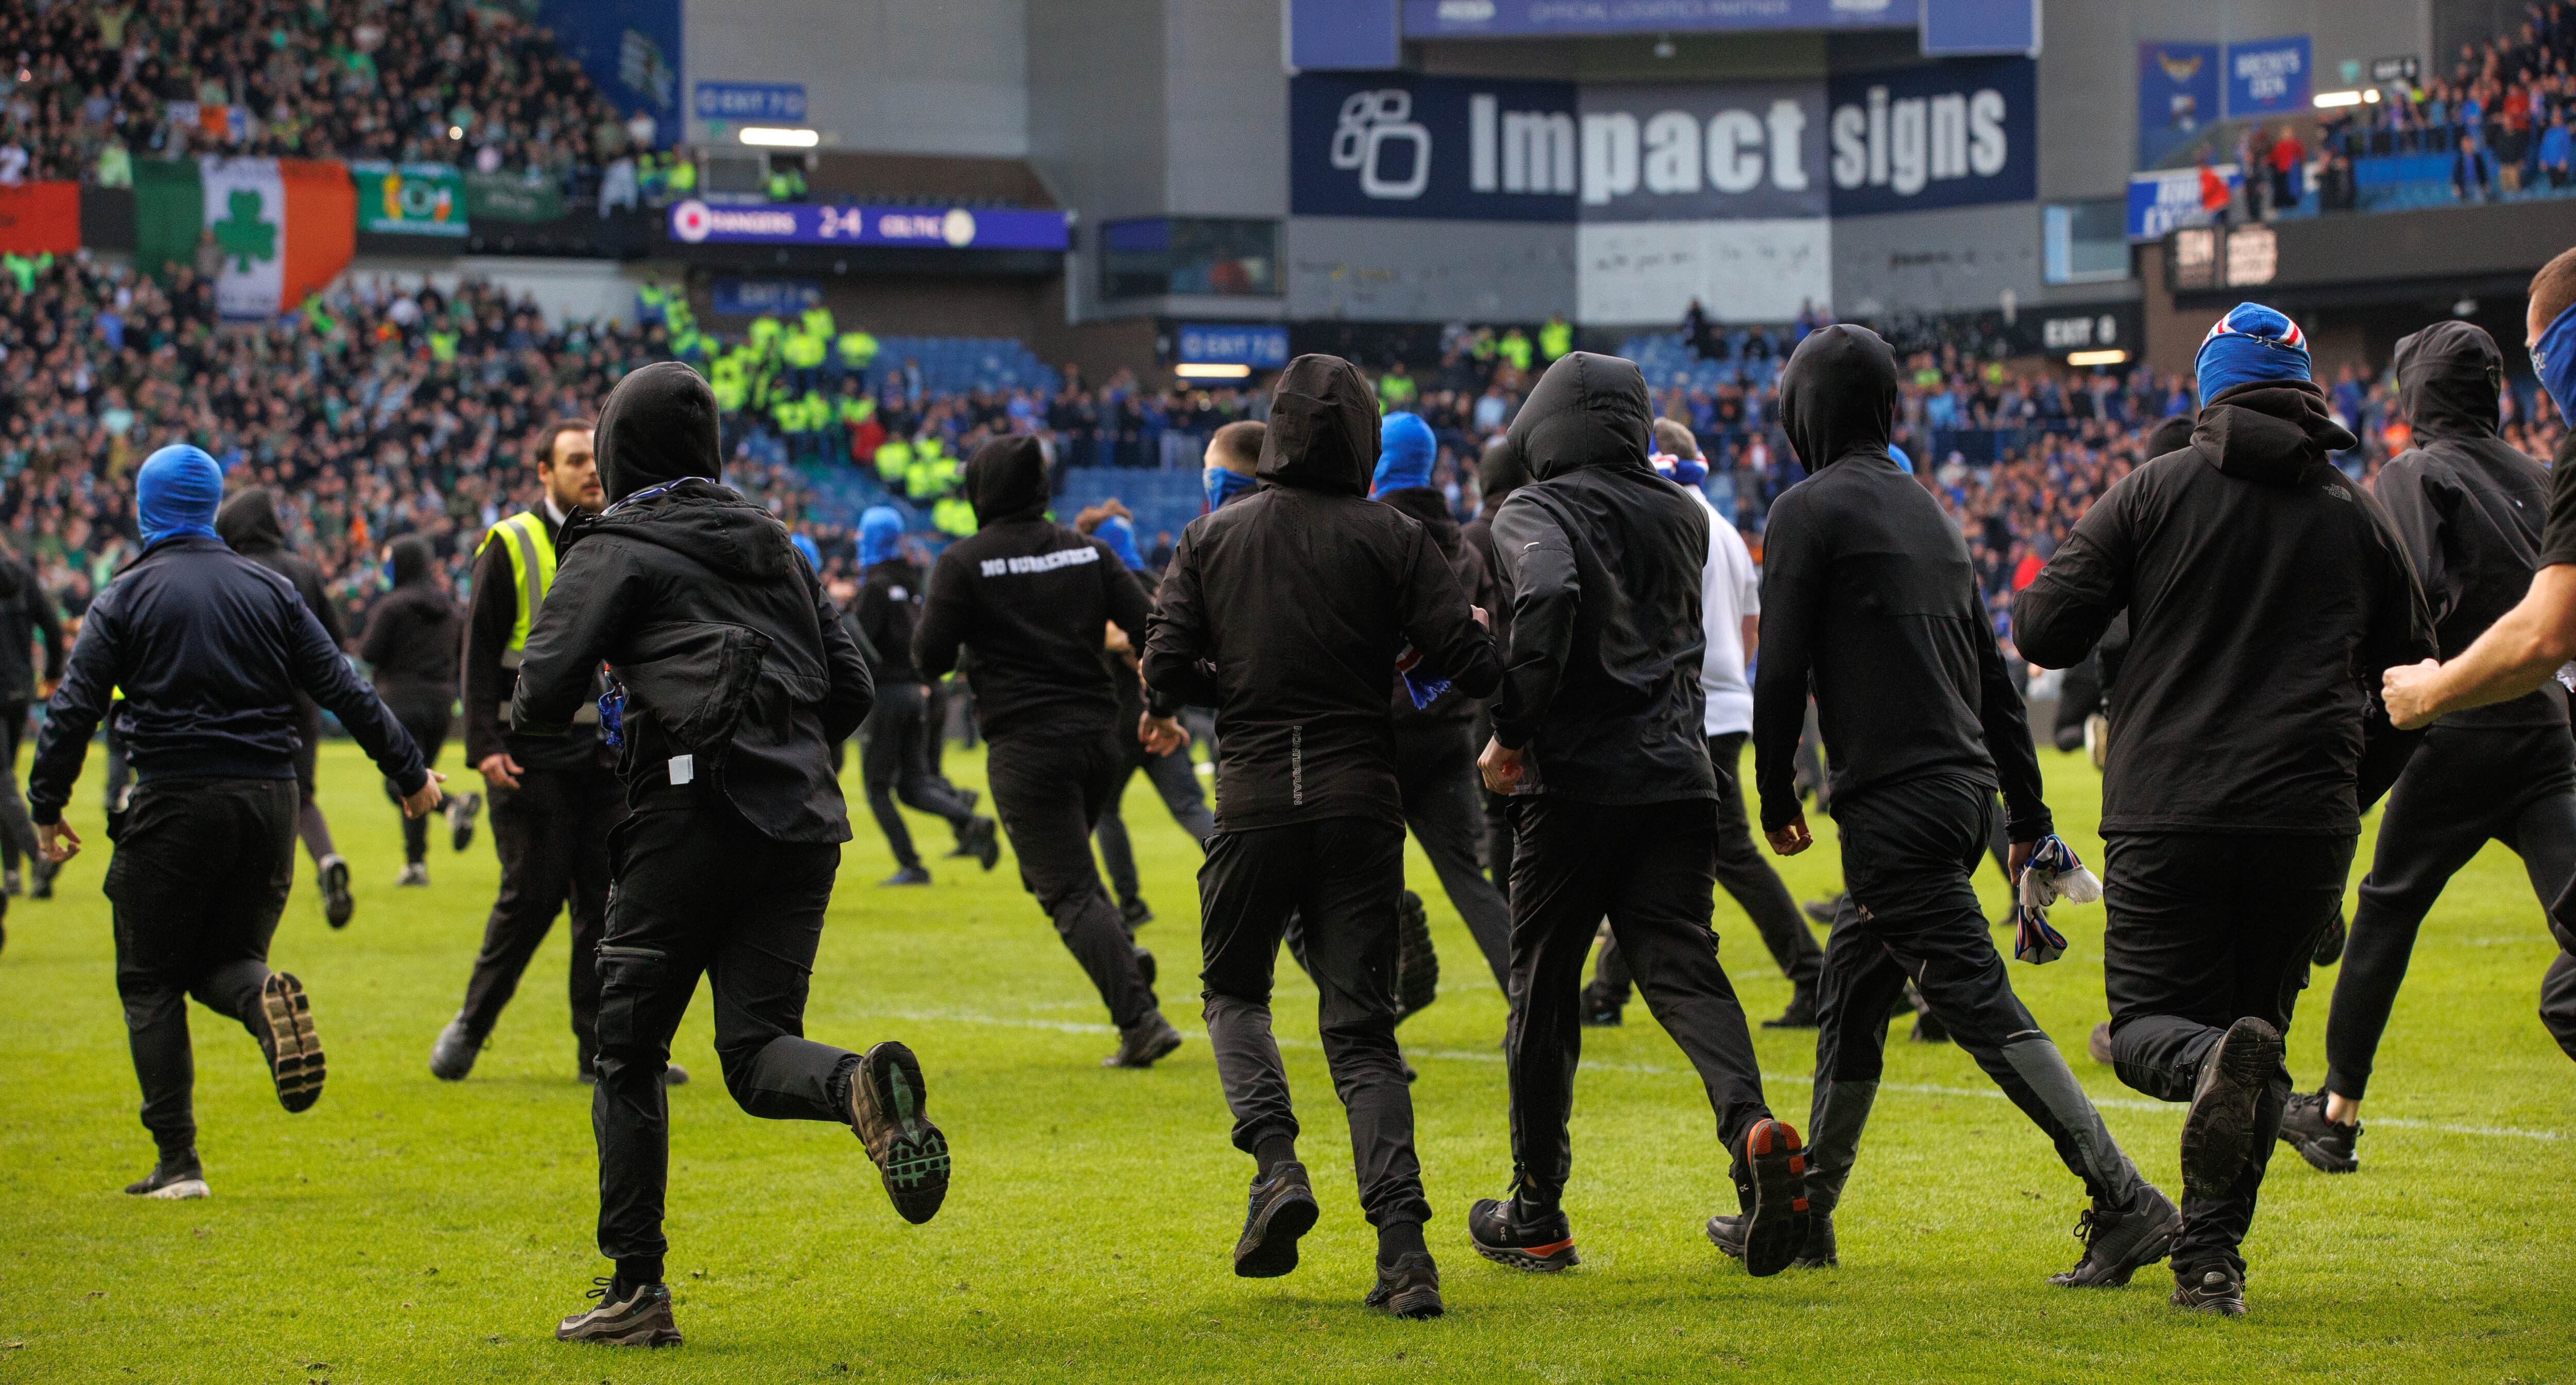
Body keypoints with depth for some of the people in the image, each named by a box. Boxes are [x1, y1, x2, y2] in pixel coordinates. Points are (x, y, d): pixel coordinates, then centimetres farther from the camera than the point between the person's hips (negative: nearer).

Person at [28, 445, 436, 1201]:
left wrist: (46, 808, 3)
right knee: (224, 959, 17)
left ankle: (177, 1161, -1)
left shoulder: (126, 598, 0)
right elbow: (344, 690, 6)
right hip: (268, 799, 3)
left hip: (174, 802, -3)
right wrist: (409, 771, 12)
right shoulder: (269, 590, 9)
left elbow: (73, 709, -5)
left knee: (150, 980, 6)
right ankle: (266, 1000, -21)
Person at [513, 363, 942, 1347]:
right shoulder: (776, 547, 22)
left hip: (693, 817, -5)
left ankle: (636, 1288, 5)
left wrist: (531, 718, 16)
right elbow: (849, 692, 19)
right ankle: (863, 1087, -31)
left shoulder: (615, 549, 4)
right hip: (805, 823, 5)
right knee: (757, 1051, 3)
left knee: (630, 1054, 7)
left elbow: (546, 695, -6)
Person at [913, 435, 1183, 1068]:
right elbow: (1149, 629, 1)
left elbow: (930, 658, -7)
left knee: (1069, 891, -4)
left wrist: (931, 613, 13)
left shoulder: (964, 563, -6)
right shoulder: (1087, 551, 8)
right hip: (1099, 736, 5)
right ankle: (1125, 961, 4)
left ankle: (1140, 1017, -16)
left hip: (1027, 747, -5)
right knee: (1053, 868, 26)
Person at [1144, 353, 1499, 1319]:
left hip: (1254, 802, 0)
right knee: (1361, 1027, 4)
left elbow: (1165, 671, 0)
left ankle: (1275, 1160, -4)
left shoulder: (1211, 538, 4)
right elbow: (1469, 663, -7)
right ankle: (1401, 1234, -11)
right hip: (1361, 803, 0)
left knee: (1235, 990, 21)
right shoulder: (1390, 539, -2)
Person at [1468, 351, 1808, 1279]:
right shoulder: (1681, 517, 16)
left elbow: (1550, 596, -23)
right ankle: (1750, 1124, -30)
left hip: (1574, 783, -4)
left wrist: (1511, 731, -17)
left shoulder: (1534, 512, -4)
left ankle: (1536, 1217, 15)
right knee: (1680, 965, -1)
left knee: (1544, 989, 7)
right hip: (1679, 770, 4)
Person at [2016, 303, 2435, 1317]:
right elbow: (2411, 683, 17)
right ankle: (2211, 1260, 6)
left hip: (2167, 815, -2)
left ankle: (2212, 1061, -31)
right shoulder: (2360, 517, 10)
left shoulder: (2153, 492, 2)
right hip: (2307, 827, 2)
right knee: (2260, 1023, 15)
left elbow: (2042, 635, 0)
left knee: (2146, 1020, 6)